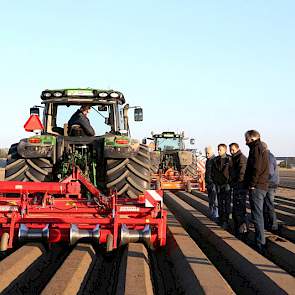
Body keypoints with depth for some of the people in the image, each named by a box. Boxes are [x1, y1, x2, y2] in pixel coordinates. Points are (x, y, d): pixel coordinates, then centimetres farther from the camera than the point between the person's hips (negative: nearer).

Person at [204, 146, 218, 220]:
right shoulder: (208, 161, 16)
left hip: (214, 183, -9)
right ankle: (211, 213, 20)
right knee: (210, 199, 13)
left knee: (215, 199, -9)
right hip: (208, 183, 9)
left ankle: (216, 215, -6)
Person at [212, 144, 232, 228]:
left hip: (227, 184, -5)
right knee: (220, 202, 11)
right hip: (218, 184, 5)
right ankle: (221, 219, 20)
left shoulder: (229, 159, -5)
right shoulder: (216, 160, 10)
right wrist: (214, 180, 5)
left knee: (227, 203, -5)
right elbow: (213, 171, 16)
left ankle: (226, 221, -4)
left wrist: (229, 181, -12)